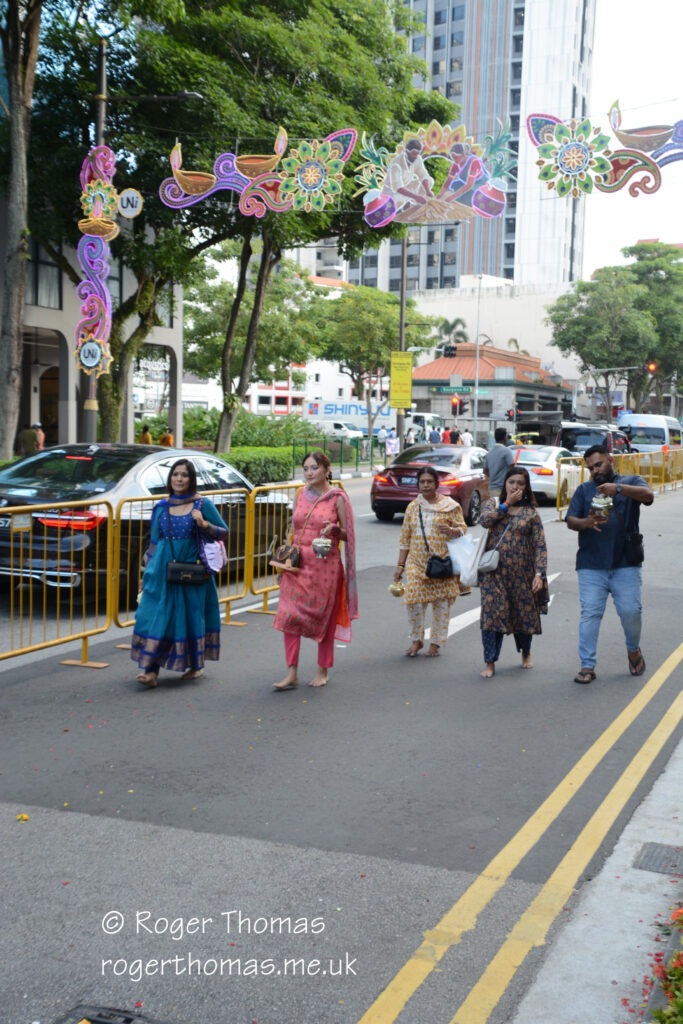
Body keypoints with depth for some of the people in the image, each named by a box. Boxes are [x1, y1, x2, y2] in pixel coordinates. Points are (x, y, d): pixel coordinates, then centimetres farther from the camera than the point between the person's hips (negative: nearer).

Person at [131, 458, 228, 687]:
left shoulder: (202, 505, 0)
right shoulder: (161, 507, 8)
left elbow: (224, 532, 2)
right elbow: (154, 542, 13)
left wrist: (204, 525, -16)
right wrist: (147, 571, 10)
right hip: (162, 571, 2)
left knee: (191, 615, 6)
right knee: (155, 616, -7)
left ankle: (195, 665, 23)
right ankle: (150, 670, -8)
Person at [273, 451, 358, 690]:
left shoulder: (337, 498, -5)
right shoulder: (302, 494, 9)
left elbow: (348, 535, -1)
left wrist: (334, 529, -21)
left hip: (325, 564, -4)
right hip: (298, 563, 4)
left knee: (324, 617, 6)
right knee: (290, 616, -4)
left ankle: (322, 671, 20)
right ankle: (292, 674, 0)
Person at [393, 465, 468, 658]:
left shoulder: (450, 506, 1)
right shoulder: (413, 507, 9)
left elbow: (463, 530, 0)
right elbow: (405, 538, 11)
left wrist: (451, 530, -23)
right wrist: (400, 565, 8)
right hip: (417, 562, 2)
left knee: (441, 603, 2)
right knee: (413, 599, -10)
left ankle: (436, 642, 17)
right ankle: (416, 640, 8)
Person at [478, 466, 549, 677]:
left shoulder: (531, 512, 4)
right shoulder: (492, 503, 8)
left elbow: (540, 546, -2)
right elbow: (485, 520, -16)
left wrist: (539, 573, -12)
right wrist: (507, 504, -9)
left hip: (521, 573, 1)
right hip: (494, 572, 0)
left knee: (524, 614, 12)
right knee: (492, 614, -8)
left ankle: (526, 653, 36)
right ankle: (490, 663, -1)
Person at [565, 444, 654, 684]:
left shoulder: (631, 482, 9)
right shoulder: (583, 489, 16)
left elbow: (648, 495, -13)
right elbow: (570, 520, 6)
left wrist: (618, 488, -31)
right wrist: (586, 523, -18)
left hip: (625, 565, -1)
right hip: (591, 565, 1)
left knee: (631, 610, -2)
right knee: (590, 613, -4)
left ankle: (634, 649, 27)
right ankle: (587, 666, 1)